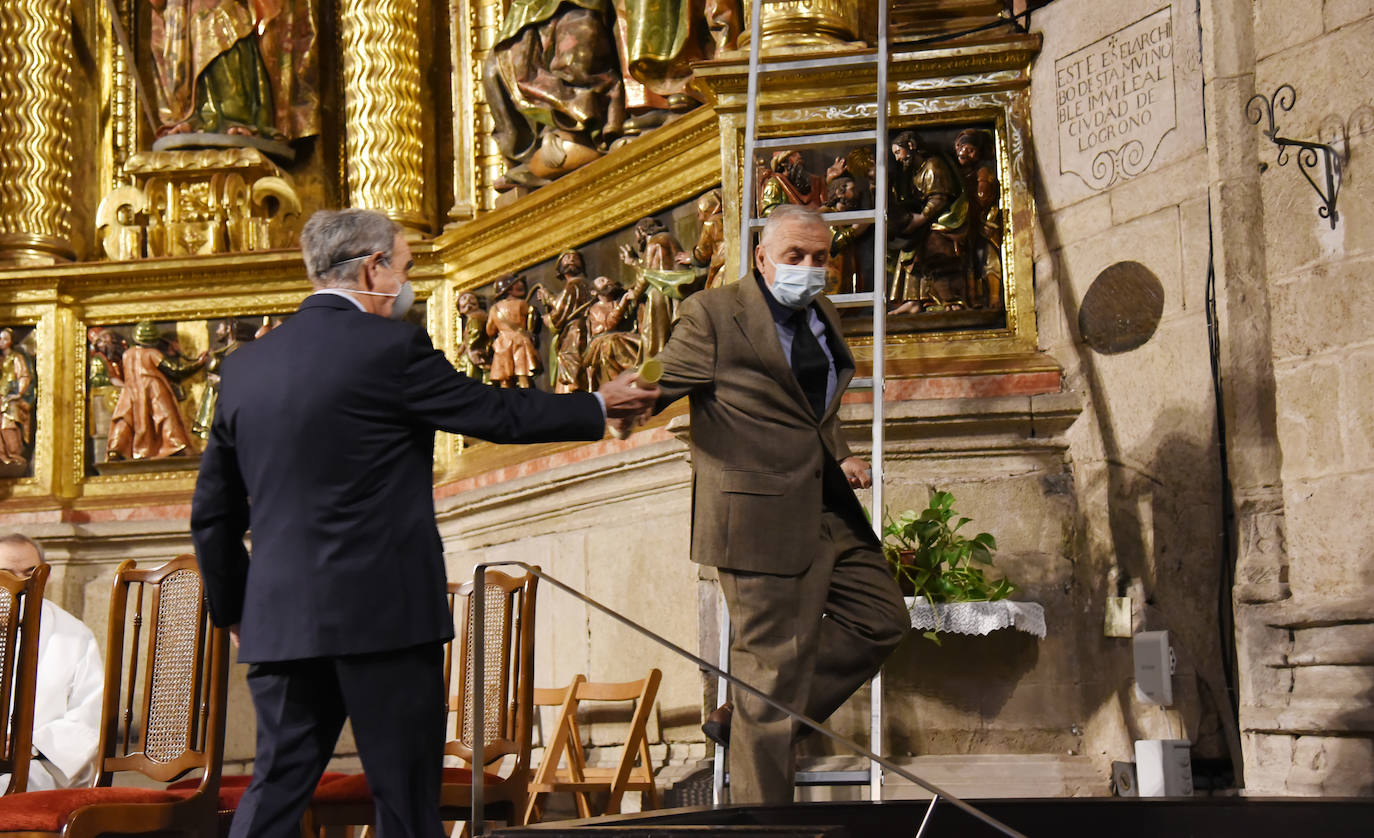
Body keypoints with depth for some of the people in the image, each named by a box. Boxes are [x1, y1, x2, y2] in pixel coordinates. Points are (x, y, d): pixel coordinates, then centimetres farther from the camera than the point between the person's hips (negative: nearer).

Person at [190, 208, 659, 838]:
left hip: (280, 619, 6)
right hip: (385, 610, -5)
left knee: (276, 787, 11)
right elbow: (497, 413, 0)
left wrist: (234, 609, 24)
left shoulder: (245, 366, 9)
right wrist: (598, 407, 15)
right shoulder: (391, 346, -9)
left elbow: (212, 512, 13)